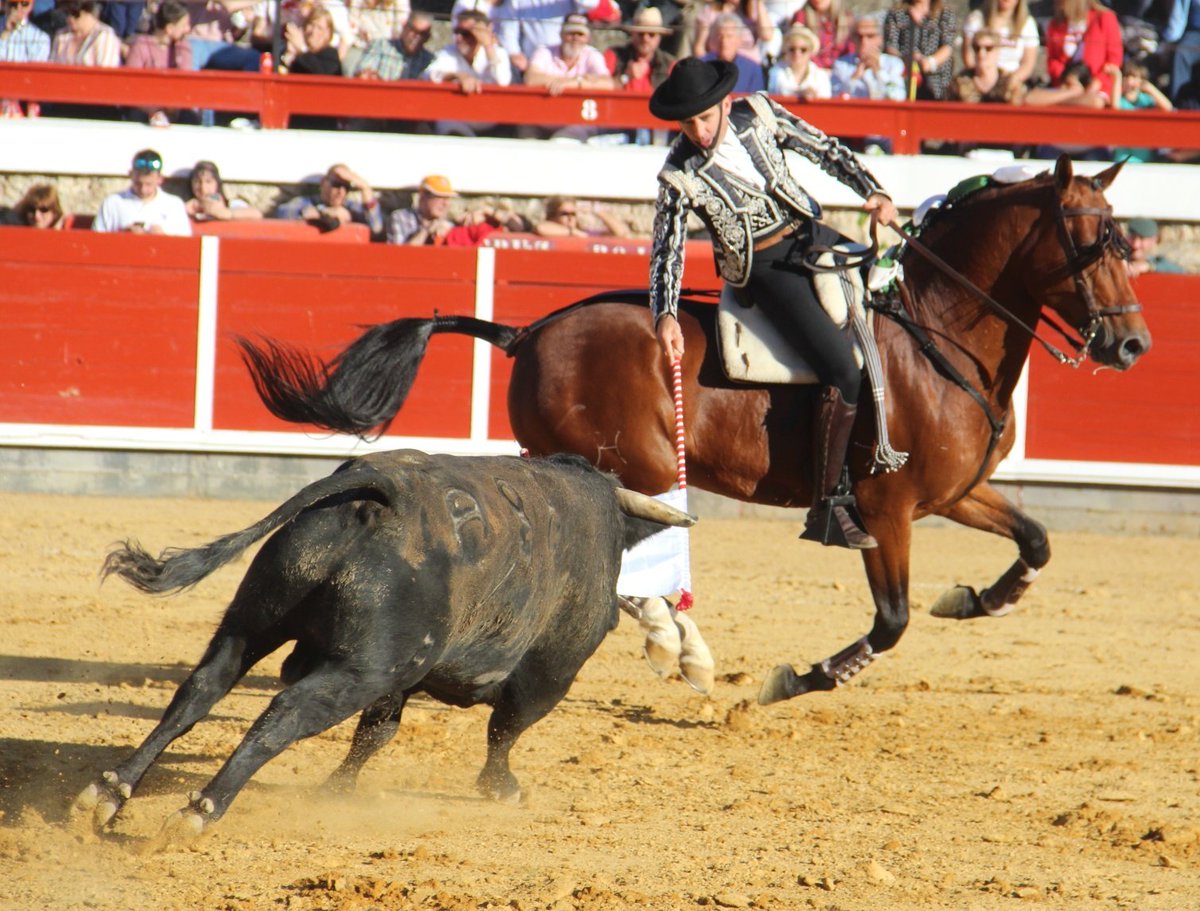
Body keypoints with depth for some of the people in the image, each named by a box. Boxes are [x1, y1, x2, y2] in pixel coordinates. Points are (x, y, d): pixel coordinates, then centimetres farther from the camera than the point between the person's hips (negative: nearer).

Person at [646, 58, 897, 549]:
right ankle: (825, 508, -19)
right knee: (843, 368, -21)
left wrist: (873, 192, -4)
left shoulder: (759, 115, -1)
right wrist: (665, 315, -27)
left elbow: (825, 150, 7)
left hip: (812, 234, 6)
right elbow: (667, 251, -13)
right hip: (764, 268, -6)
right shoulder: (679, 176, -11)